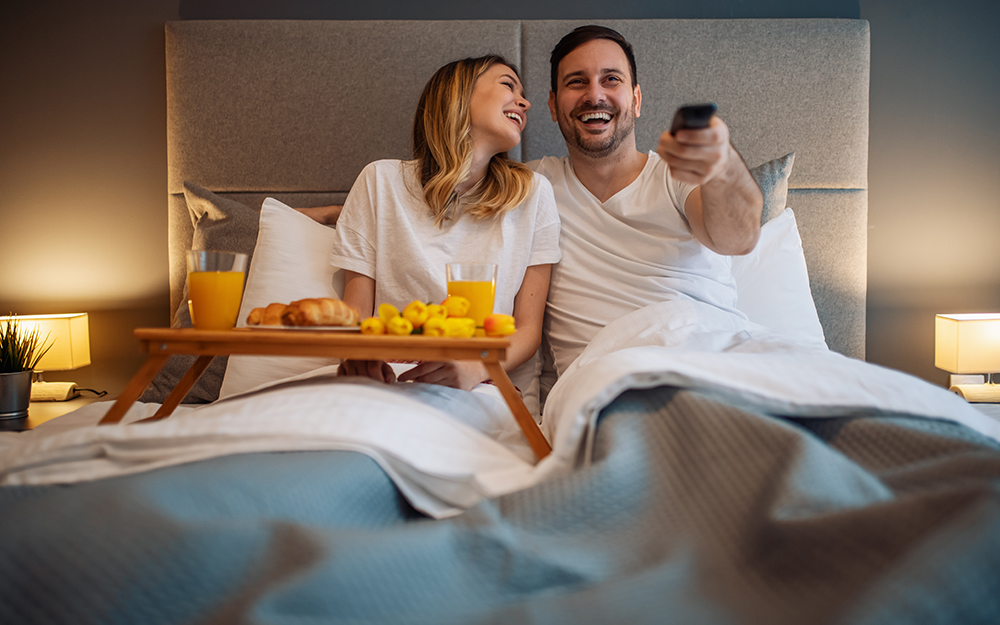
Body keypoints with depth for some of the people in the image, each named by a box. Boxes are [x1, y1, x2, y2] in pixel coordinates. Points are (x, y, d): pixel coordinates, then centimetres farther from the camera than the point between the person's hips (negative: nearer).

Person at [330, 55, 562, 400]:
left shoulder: (533, 192, 8)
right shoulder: (382, 180, 7)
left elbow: (529, 328, 5)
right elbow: (356, 313, 6)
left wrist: (474, 369, -18)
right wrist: (358, 357, -19)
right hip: (392, 381, 0)